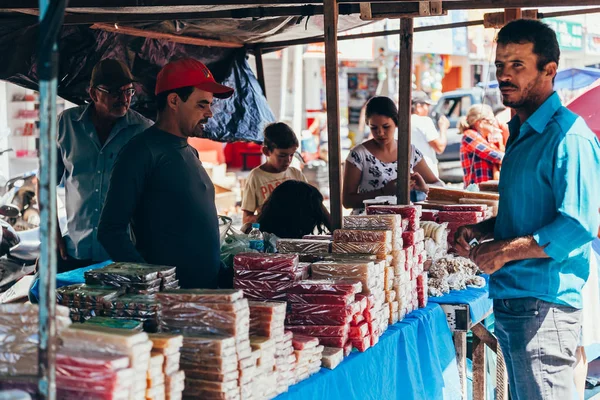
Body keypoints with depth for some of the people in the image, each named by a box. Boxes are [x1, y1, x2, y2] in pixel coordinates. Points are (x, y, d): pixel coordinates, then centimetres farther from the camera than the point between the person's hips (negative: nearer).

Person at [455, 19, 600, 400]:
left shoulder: (569, 137, -16)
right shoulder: (522, 134, 15)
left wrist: (505, 250, -19)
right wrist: (482, 230, 9)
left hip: (544, 304, -10)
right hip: (510, 303, 10)